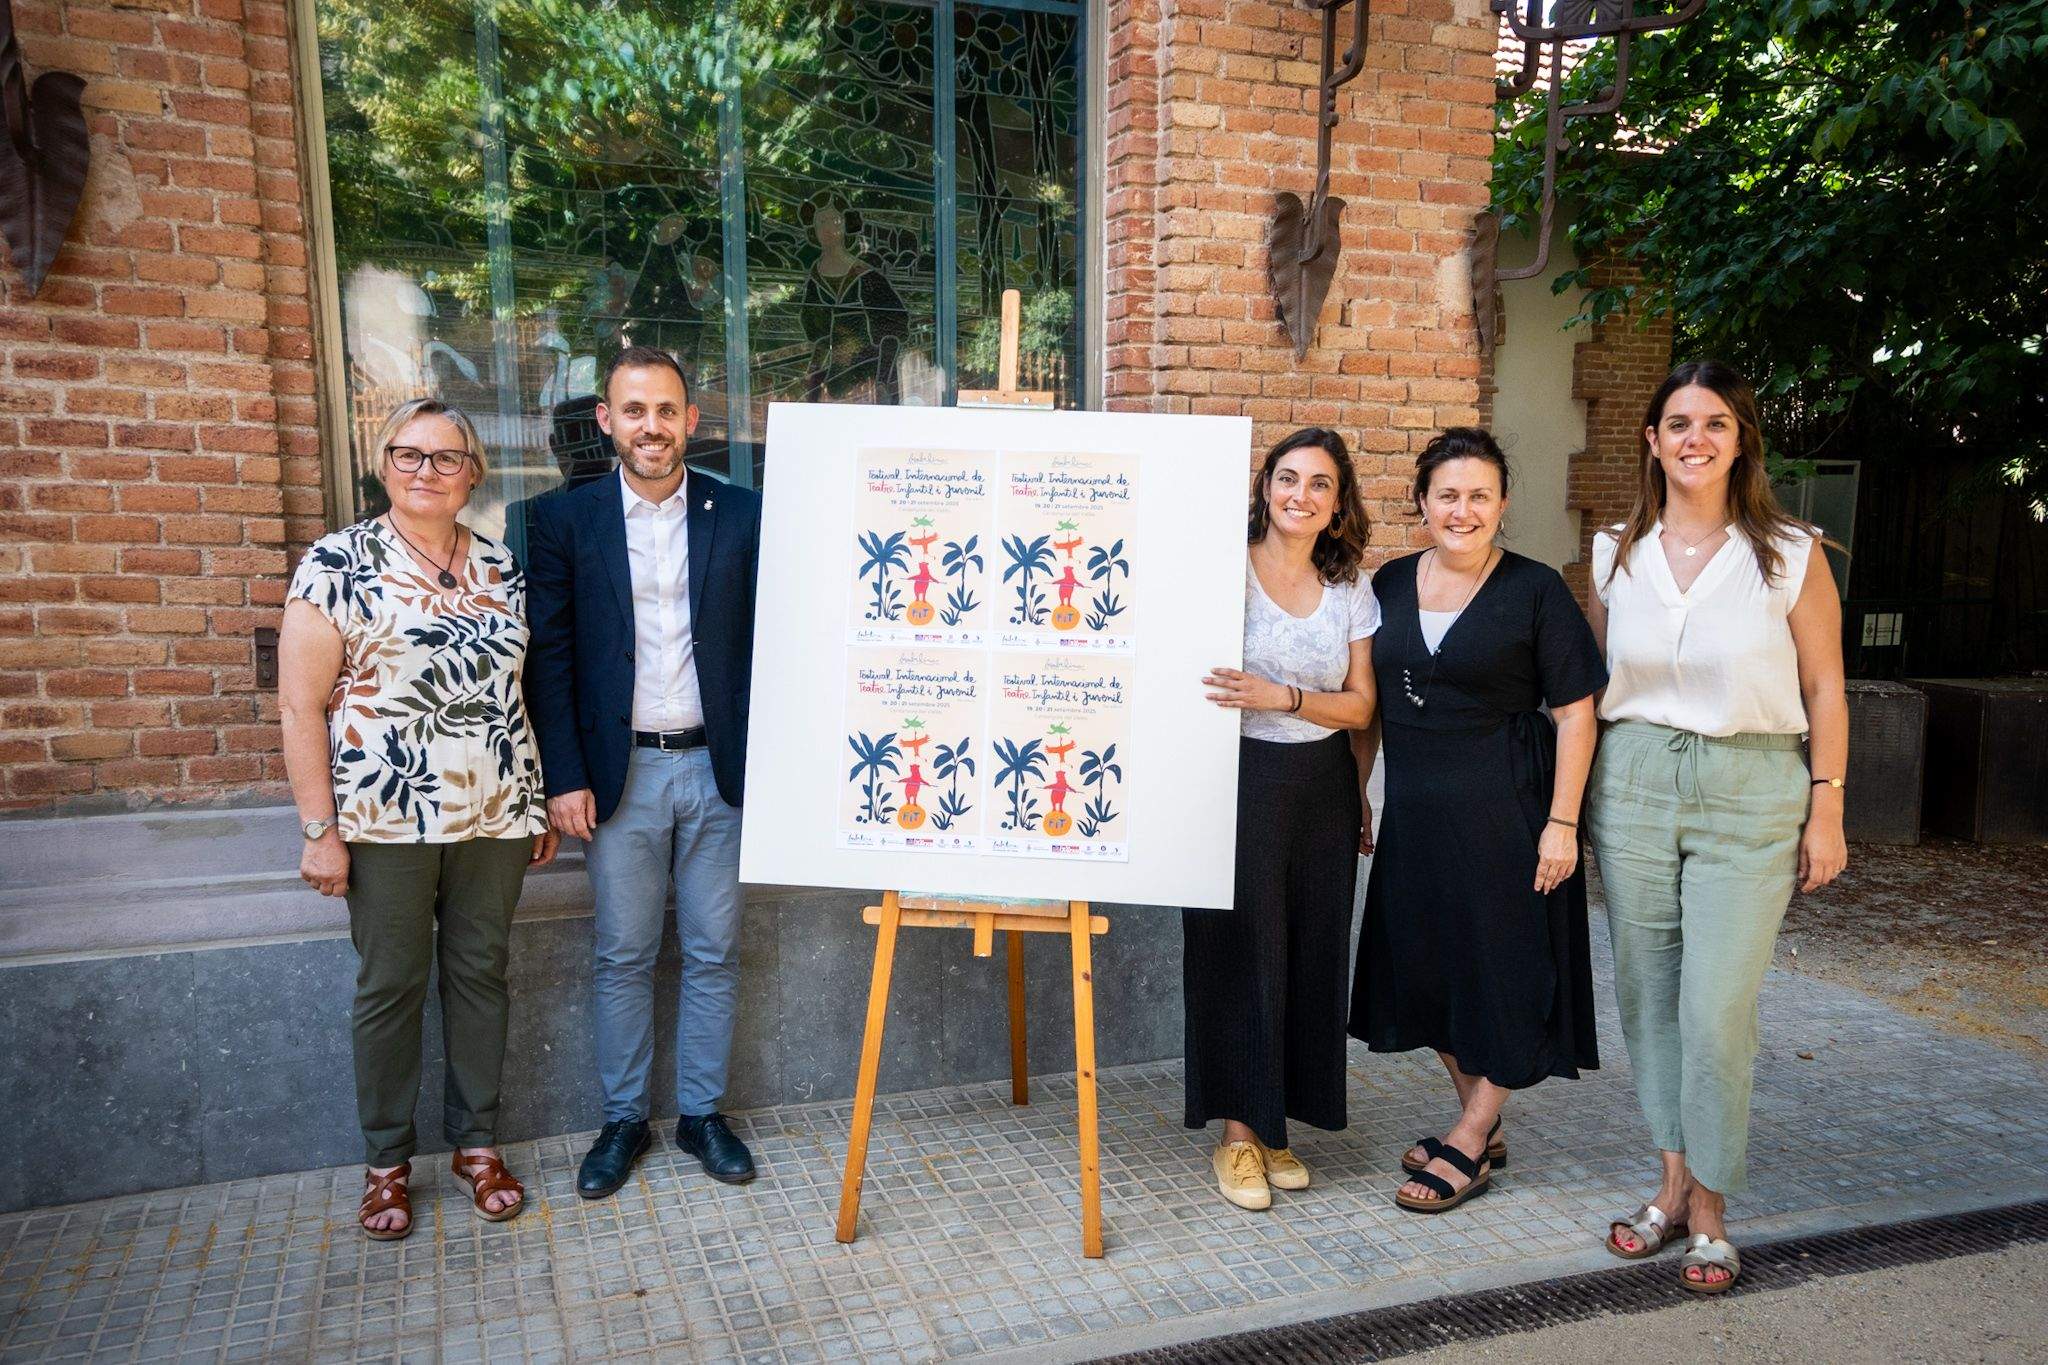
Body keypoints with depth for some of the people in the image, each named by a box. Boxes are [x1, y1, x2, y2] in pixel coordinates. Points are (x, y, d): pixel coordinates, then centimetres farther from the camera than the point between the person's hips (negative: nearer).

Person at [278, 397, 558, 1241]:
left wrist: (541, 805, 11)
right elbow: (300, 705, -6)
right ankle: (387, 1162, 23)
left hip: (495, 816, 3)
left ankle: (477, 1143, 26)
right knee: (390, 985, 7)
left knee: (480, 974, 11)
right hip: (386, 818, -3)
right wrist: (320, 830, -10)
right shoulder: (338, 564, -4)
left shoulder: (502, 569, 8)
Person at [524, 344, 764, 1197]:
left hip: (717, 769, 1)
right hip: (619, 771, 0)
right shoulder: (564, 520, 0)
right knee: (623, 957, 10)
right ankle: (623, 1119, 26)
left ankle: (702, 1114, 26)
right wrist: (565, 777, -6)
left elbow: (767, 641, 2)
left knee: (713, 953, 10)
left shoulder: (742, 515, 1)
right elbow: (550, 656, 0)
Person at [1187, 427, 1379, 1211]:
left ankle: (1275, 1125, 24)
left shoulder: (1350, 593, 8)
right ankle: (1237, 1132, 14)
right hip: (1241, 783, -4)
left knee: (1309, 954, 9)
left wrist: (1281, 697, -13)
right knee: (1240, 949, 1)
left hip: (1322, 787, 4)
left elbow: (1359, 706, 3)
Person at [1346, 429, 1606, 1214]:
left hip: (1502, 808, -5)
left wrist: (1562, 822, -13)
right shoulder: (1390, 584, 6)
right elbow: (1369, 701, 13)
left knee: (1501, 972, 3)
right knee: (1428, 968, 12)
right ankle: (1482, 1125, 31)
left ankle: (1469, 1143, 18)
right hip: (1414, 810, 5)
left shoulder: (1534, 590, -7)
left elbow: (1575, 712, -7)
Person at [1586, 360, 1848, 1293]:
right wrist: (1574, 800, 9)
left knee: (1718, 1008, -5)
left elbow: (1824, 689, 2)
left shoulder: (1791, 553, -1)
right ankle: (1673, 1184, 24)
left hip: (1750, 793, -3)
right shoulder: (1615, 554, 7)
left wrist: (1826, 808, -1)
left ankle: (1708, 1211, 13)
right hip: (1632, 781, 3)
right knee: (1646, 994, 9)